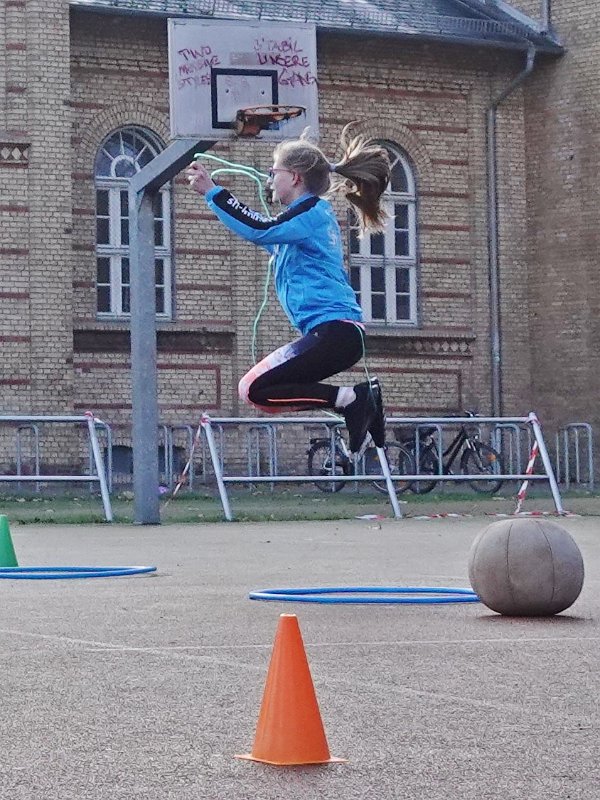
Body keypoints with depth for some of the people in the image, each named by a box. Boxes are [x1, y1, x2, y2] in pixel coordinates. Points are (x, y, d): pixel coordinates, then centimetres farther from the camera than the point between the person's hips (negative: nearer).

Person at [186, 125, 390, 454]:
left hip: (334, 330, -10)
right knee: (272, 386, 14)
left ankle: (348, 397, -12)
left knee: (254, 389, -10)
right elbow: (270, 240, 40)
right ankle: (357, 399, 7)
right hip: (338, 331, 10)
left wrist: (212, 191, -17)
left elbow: (260, 230, -23)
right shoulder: (314, 214, 22)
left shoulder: (312, 210, -7)